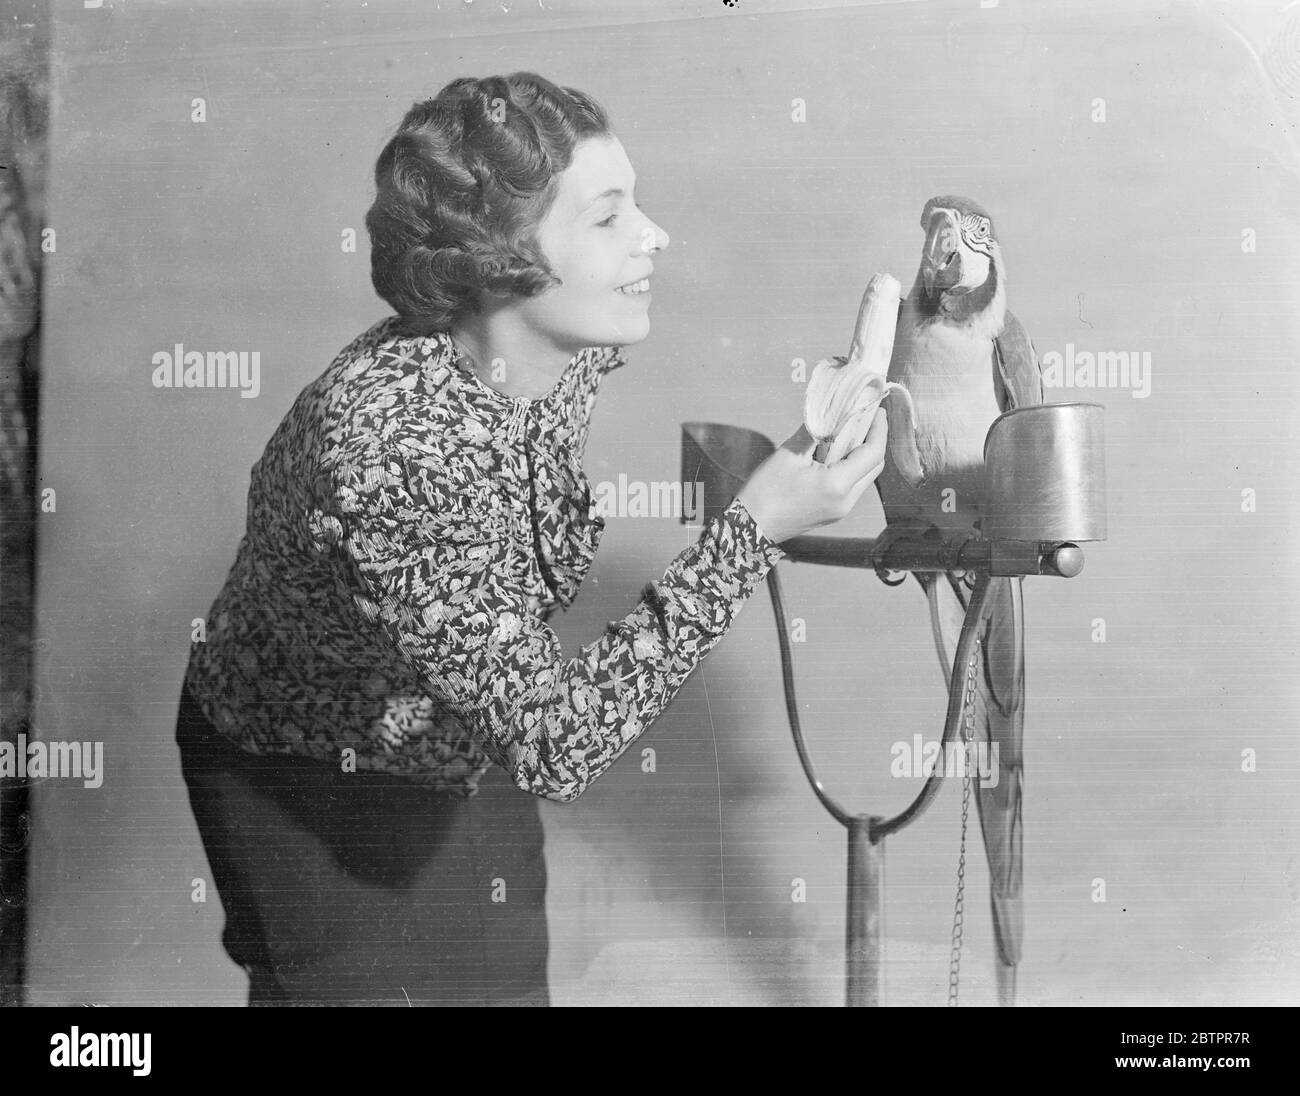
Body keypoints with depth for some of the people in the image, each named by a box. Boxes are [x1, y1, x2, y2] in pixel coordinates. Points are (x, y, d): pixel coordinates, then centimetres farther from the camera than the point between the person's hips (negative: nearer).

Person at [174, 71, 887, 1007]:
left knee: (504, 983, 16)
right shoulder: (384, 447, -39)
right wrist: (754, 532, -39)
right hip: (311, 791, -6)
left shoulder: (568, 350, -16)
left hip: (469, 752, 7)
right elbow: (555, 744, -38)